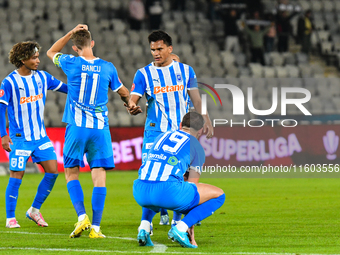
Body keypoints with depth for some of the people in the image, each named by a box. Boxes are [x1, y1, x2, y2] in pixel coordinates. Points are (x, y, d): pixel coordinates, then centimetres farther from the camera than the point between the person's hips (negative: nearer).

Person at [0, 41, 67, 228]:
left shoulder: (42, 77, 4)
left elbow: (64, 88, 16)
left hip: (40, 136, 5)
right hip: (20, 138, -5)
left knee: (52, 171, -2)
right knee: (17, 176, -5)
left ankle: (34, 210, 12)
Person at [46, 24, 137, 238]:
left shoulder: (72, 63, -3)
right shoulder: (107, 68, 3)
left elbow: (51, 53, 20)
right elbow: (124, 92, 20)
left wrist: (71, 33, 15)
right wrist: (130, 102, 41)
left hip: (76, 127, -1)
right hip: (100, 128, 1)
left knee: (71, 173, 11)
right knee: (99, 176, 1)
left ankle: (82, 216, -8)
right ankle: (96, 227, -5)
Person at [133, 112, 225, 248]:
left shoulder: (161, 137, 30)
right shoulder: (197, 147, 16)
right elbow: (192, 186, 18)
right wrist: (190, 231, 24)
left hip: (140, 193, 6)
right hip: (167, 190, -6)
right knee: (218, 195, 12)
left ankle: (144, 228, 15)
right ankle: (180, 229, -5)